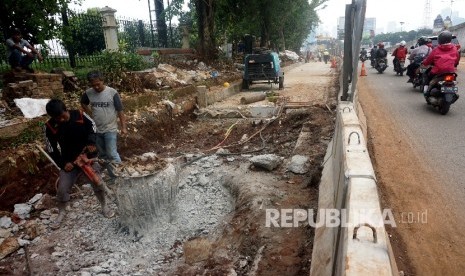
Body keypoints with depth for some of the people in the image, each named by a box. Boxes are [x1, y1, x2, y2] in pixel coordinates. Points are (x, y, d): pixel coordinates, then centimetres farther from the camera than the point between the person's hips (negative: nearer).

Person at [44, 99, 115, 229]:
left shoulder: (79, 115, -15)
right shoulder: (50, 126, -14)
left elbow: (92, 126, 2)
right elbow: (51, 149, -6)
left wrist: (91, 143, -13)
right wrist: (63, 163, -12)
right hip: (69, 162, 0)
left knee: (98, 183, 5)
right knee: (62, 189, 1)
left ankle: (104, 206, 27)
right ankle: (61, 213, 27)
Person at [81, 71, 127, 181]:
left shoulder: (112, 93, -14)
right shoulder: (88, 93, -3)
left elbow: (120, 111, -10)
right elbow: (83, 104, 20)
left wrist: (123, 127, -10)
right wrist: (91, 113, 7)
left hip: (110, 130, -5)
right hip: (96, 130, 5)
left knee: (112, 154, -6)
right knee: (102, 155, 14)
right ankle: (111, 175, 28)